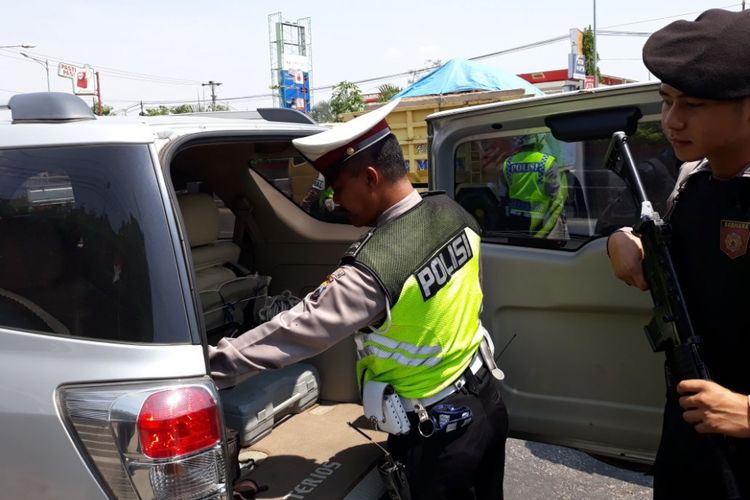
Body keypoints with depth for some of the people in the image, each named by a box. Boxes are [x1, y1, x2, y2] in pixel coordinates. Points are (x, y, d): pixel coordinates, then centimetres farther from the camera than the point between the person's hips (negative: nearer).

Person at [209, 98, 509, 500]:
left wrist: (210, 364, -19)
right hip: (486, 397, 7)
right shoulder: (453, 215, -8)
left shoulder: (372, 270, -31)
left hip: (438, 431, -6)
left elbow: (297, 330, -27)